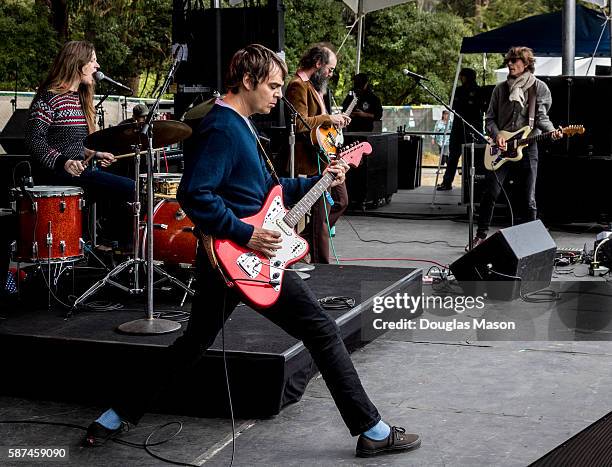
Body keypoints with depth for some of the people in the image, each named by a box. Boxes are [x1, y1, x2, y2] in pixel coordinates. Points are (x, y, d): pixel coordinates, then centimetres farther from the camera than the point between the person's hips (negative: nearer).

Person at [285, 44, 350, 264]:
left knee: (341, 201, 19)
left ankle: (304, 239, 25)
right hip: (312, 161, -11)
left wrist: (335, 120, 17)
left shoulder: (313, 85, 19)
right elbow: (299, 124, -24)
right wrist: (327, 118, -18)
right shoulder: (298, 85, -14)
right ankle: (321, 265, 2)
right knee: (322, 212, -6)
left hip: (325, 158, 11)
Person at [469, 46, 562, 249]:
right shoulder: (501, 88, 11)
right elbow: (490, 118, 11)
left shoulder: (539, 87, 4)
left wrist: (552, 131, -21)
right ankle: (481, 235, 9)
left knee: (529, 198, -1)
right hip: (501, 146, 2)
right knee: (491, 192, -2)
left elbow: (541, 117, -1)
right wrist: (497, 135, -8)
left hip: (528, 145, -2)